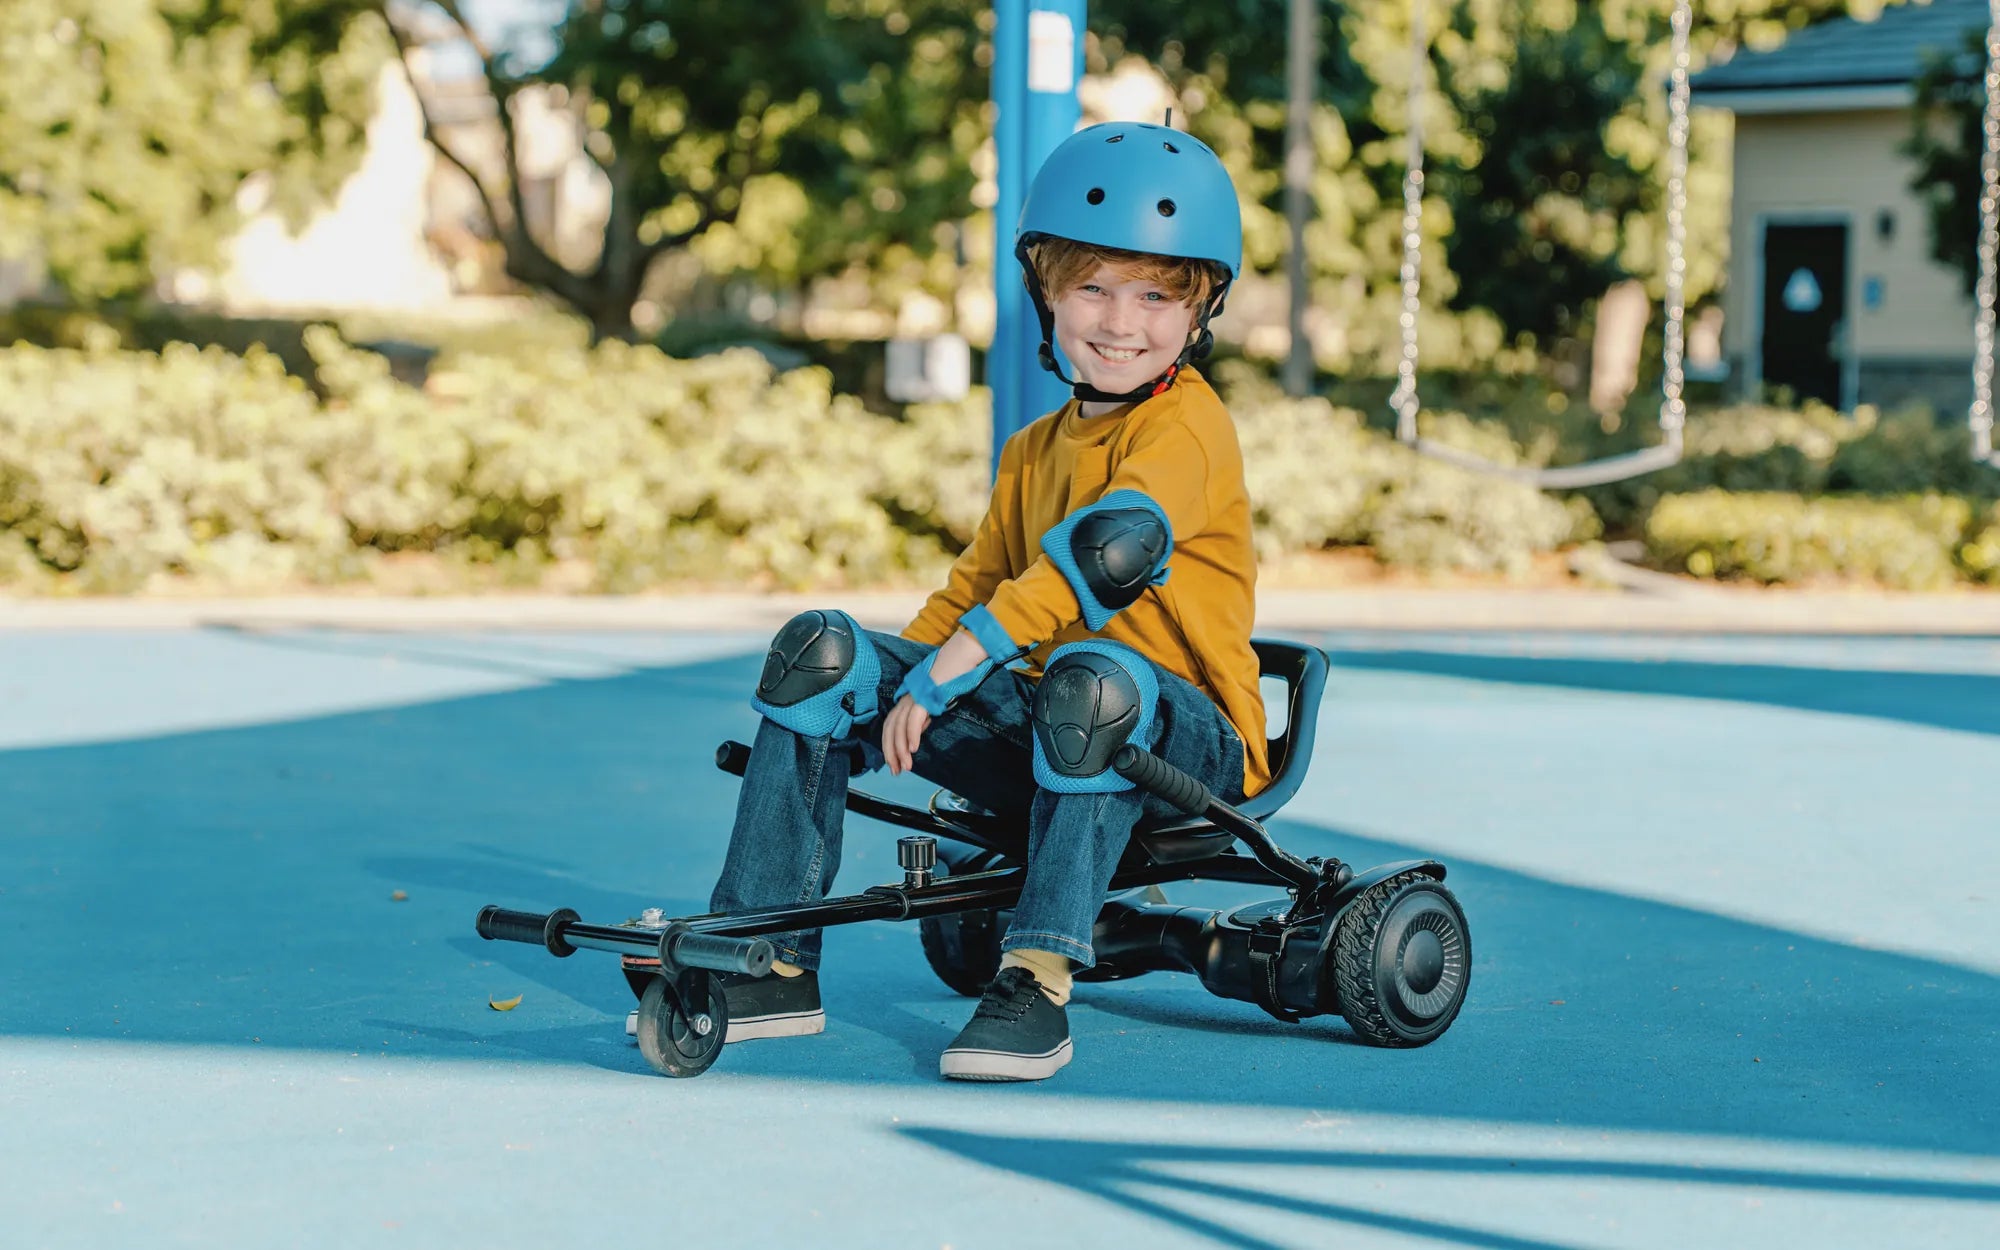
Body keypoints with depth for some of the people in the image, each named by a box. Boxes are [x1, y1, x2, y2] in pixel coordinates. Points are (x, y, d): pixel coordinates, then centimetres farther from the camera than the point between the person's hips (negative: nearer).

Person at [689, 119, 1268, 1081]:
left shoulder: (1188, 426, -11)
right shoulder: (1035, 450, 16)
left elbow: (1106, 554, -27)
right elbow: (971, 592, 23)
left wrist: (943, 675, -31)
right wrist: (882, 687, 7)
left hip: (1183, 735, -7)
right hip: (1037, 728, 7)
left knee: (1090, 677, -42)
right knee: (820, 652, -8)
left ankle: (1037, 980, -34)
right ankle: (773, 963, -7)